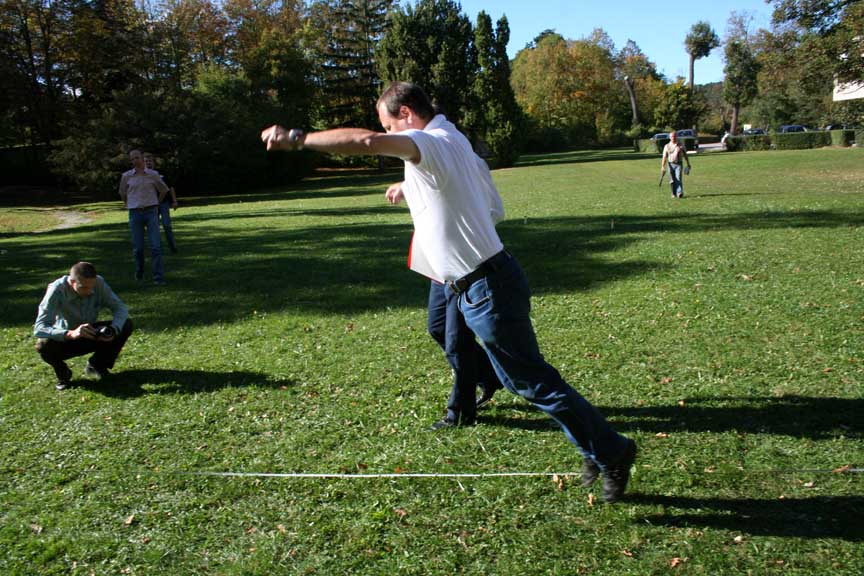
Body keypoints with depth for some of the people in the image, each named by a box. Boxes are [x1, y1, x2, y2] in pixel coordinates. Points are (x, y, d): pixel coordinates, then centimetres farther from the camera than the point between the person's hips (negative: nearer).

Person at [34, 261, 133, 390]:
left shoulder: (99, 283, -22)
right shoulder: (57, 290, -30)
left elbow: (121, 308, -15)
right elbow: (38, 329, -36)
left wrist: (113, 329, -37)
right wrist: (71, 334, -54)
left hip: (92, 335, 3)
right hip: (65, 339, -3)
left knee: (126, 325, -19)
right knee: (44, 345, -35)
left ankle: (96, 366, 3)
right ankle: (62, 372, 0)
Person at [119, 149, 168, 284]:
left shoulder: (153, 174, 1)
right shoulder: (126, 176, 4)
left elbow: (164, 190, 16)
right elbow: (122, 193, 21)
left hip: (151, 212, -1)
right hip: (135, 214, 1)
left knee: (155, 246, -9)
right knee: (137, 247, 4)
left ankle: (159, 278, -9)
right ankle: (139, 273, 25)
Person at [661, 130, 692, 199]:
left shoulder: (681, 145, 6)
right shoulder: (667, 146, 5)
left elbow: (685, 155, 12)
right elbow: (664, 157, 2)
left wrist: (688, 164, 12)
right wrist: (662, 166, -7)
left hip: (678, 164, -1)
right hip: (671, 164, 1)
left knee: (678, 179, -14)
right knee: (672, 180, 4)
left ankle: (679, 193, -21)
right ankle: (674, 193, 17)